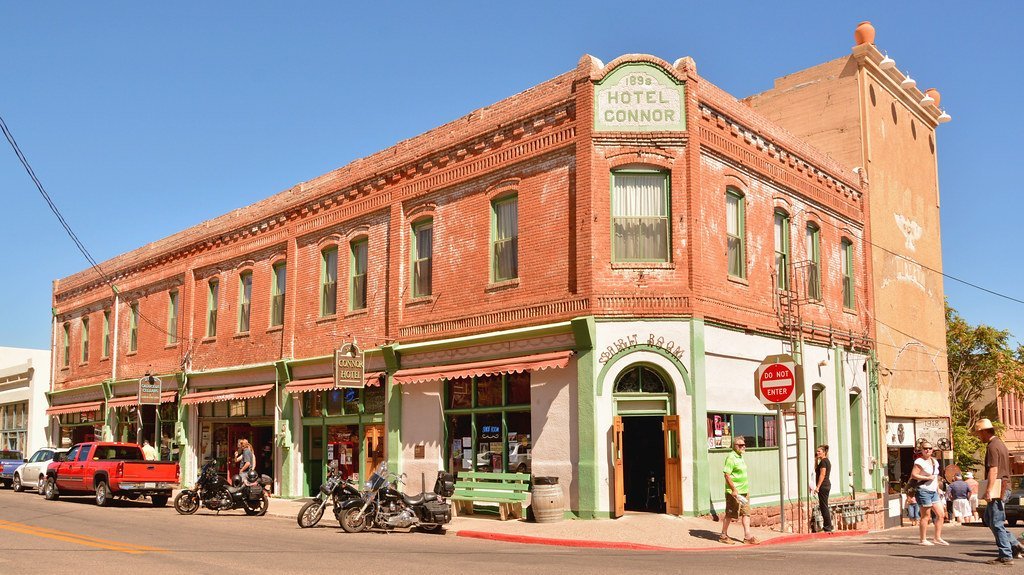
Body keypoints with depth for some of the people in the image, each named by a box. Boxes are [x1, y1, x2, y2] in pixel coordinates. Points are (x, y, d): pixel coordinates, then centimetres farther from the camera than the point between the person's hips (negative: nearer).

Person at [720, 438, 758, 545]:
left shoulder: (740, 457, 14)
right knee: (729, 514, 2)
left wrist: (747, 489, 21)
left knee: (746, 513, 6)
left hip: (744, 491, 9)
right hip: (734, 492, -9)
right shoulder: (731, 458, -15)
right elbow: (727, 475, -20)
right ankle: (723, 535, 13)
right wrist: (734, 490, -22)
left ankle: (747, 536, 10)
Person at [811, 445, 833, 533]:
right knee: (824, 506, 15)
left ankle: (827, 528, -5)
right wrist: (816, 460, 15)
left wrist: (817, 486, -22)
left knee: (824, 506, -6)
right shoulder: (827, 461, 17)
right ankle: (827, 526, 19)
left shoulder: (823, 461, -13)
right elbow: (816, 470, 24)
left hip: (823, 486, -10)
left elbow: (822, 474, -20)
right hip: (827, 485, 10)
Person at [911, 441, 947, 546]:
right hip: (924, 491, -8)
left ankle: (937, 538, 12)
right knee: (926, 516, -4)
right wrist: (927, 478, -16)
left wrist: (938, 490, 21)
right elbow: (913, 475, -17)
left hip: (933, 492, 8)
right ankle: (923, 540, 2)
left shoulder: (934, 461, 16)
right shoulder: (919, 461, -9)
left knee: (941, 514, 4)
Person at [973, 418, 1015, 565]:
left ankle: (1006, 557, -3)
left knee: (996, 523, -6)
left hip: (998, 487, -10)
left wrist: (989, 490, -23)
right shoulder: (1000, 444, 17)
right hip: (1004, 486, 10)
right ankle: (1013, 544, 15)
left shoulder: (992, 446, -15)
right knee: (988, 517, 18)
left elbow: (993, 470, -22)